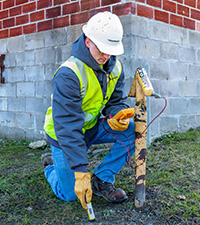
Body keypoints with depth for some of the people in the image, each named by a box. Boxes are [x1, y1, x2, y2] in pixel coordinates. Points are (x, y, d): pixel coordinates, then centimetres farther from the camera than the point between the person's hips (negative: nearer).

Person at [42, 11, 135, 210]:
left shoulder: (115, 67, -7)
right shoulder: (68, 74, -30)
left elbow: (117, 101, 2)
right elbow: (67, 126, -34)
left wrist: (118, 118, -26)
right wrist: (80, 172, -37)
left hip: (92, 127, 6)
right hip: (63, 134, -5)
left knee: (132, 130, -18)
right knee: (70, 194, -4)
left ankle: (101, 180, -6)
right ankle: (50, 165, 28)